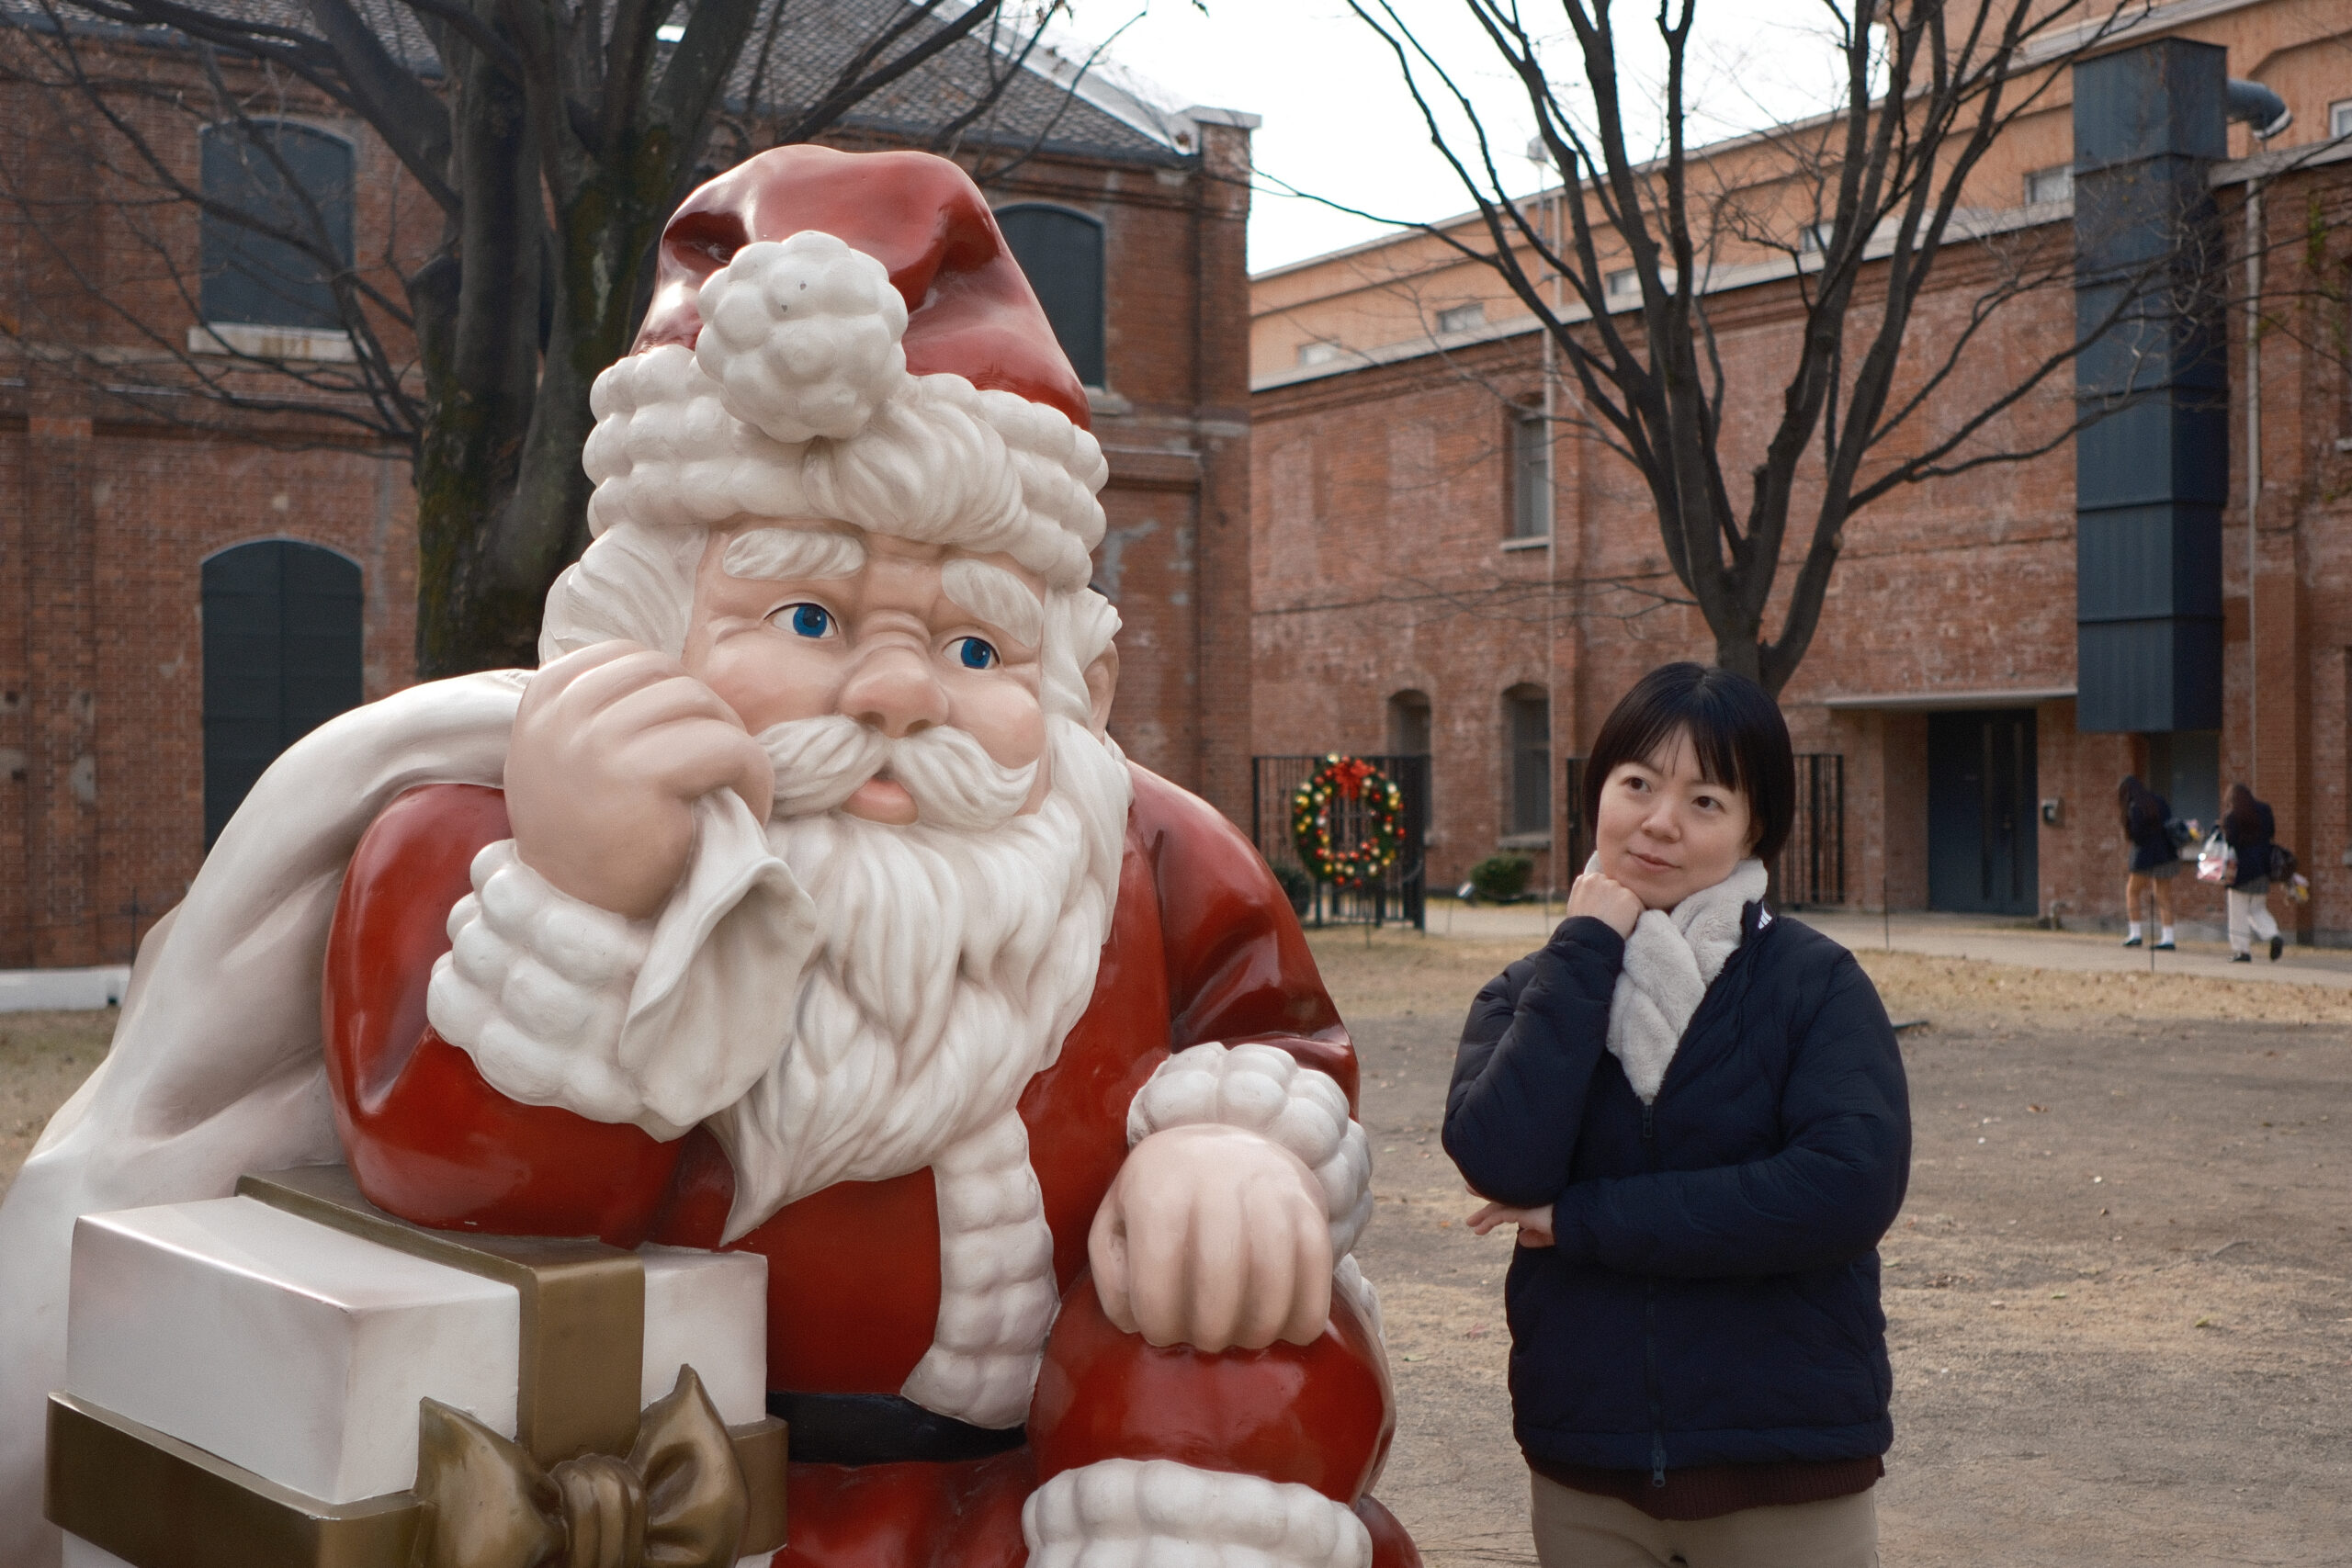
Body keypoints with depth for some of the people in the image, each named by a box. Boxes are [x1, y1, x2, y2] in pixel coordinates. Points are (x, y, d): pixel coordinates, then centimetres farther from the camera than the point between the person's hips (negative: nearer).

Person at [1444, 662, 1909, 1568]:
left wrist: (1584, 1220, -17)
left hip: (1789, 1475, -2)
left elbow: (1853, 1186, -22)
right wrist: (1586, 949, -13)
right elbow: (1504, 1167, -16)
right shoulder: (1529, 995, 2)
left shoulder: (1815, 983, -6)